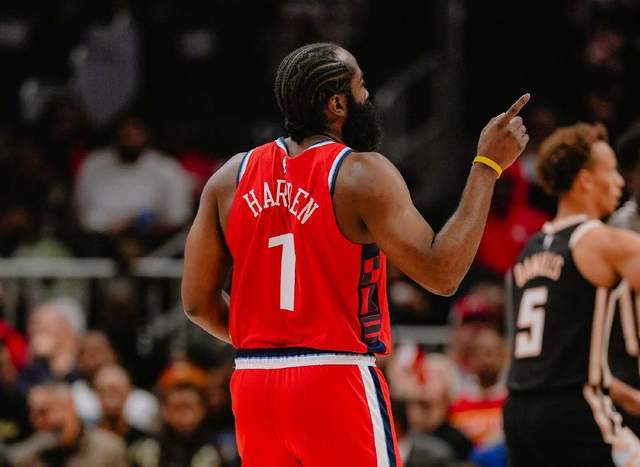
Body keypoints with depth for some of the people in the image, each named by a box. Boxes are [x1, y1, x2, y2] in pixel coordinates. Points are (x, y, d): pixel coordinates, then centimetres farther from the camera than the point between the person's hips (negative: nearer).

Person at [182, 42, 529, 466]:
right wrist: (488, 166, -9)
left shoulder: (231, 178, 7)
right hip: (336, 382, -6)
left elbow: (198, 302, 8)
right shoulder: (362, 175, -10)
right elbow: (441, 273, -14)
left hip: (253, 385, 6)